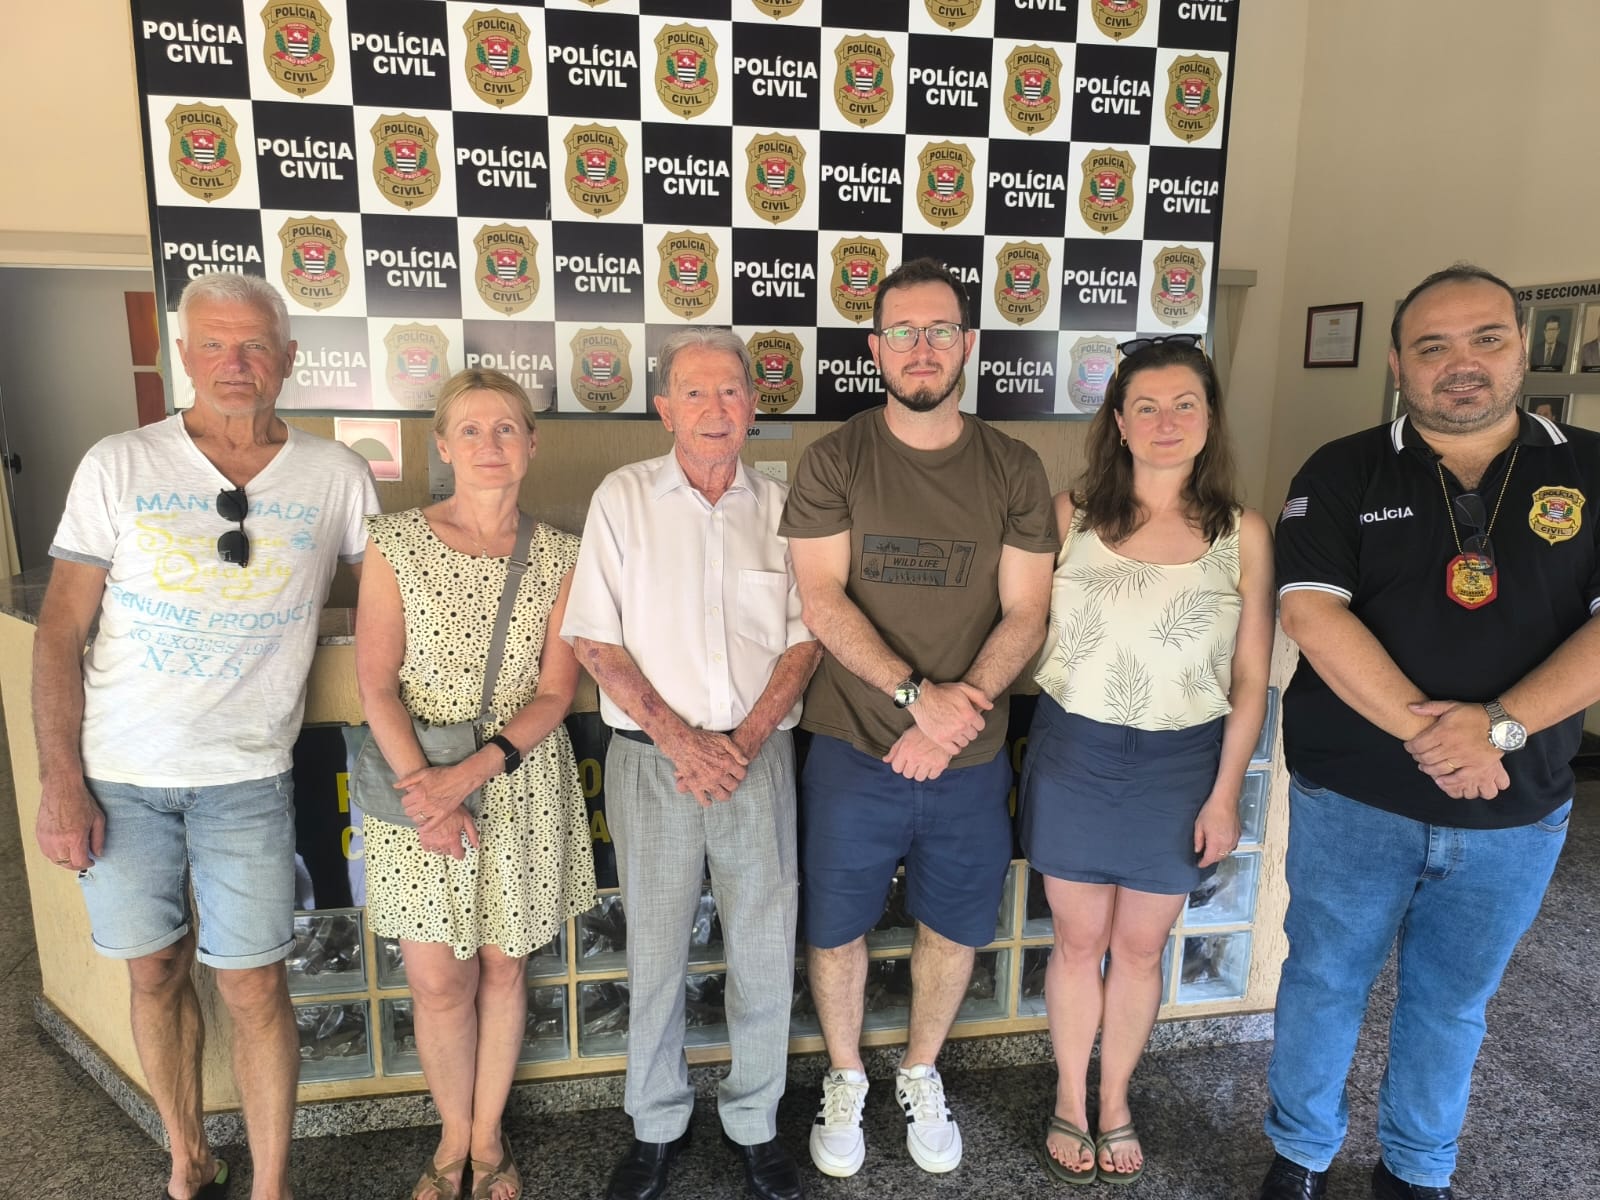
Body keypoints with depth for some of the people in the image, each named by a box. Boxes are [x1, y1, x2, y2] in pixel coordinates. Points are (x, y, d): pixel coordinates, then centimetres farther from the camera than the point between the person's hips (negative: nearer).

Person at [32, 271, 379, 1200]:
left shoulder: (337, 476, -2)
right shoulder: (119, 466, -3)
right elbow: (61, 633, -2)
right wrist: (62, 783, -6)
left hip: (247, 776, -1)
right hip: (119, 774, 1)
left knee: (255, 987, 3)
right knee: (156, 972, 15)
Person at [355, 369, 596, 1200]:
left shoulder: (558, 555, 0)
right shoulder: (395, 541, -3)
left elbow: (554, 692, -4)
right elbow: (376, 682, -6)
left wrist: (474, 771, -15)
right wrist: (421, 783, -15)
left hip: (523, 788, 1)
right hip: (418, 783, -1)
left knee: (503, 968, 12)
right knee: (437, 981, 3)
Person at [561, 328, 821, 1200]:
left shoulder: (779, 506, 4)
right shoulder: (623, 497, 0)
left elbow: (805, 638, 3)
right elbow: (594, 639, -3)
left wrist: (745, 740, -9)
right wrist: (679, 738, -11)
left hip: (757, 756, 1)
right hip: (651, 758, -1)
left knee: (765, 949, 9)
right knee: (654, 950, 10)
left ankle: (755, 1121, 31)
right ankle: (656, 1124, 32)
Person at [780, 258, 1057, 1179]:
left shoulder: (1015, 471, 1)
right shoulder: (835, 460, -4)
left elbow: (1026, 613, -3)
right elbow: (823, 601, -11)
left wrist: (960, 708, -17)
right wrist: (917, 694, -21)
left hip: (970, 758, 2)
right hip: (852, 752, -1)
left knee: (955, 927, 17)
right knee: (838, 928, 13)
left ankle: (922, 1074, 44)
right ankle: (846, 1078, 40)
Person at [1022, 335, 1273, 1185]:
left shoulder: (1242, 533, -3)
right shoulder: (1070, 514, -5)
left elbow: (1249, 681, 0)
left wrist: (1225, 794, -2)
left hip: (1181, 764, 1)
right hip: (1075, 753, 0)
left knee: (1139, 947, 15)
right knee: (1078, 941, 13)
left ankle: (1115, 1104, 39)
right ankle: (1070, 1100, 36)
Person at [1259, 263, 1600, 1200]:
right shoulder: (1345, 474, -4)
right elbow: (1311, 611, -14)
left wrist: (1499, 724, -21)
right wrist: (1427, 732, -20)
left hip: (1516, 814, 2)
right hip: (1354, 799, -1)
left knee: (1453, 1002, 19)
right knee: (1326, 982, 14)